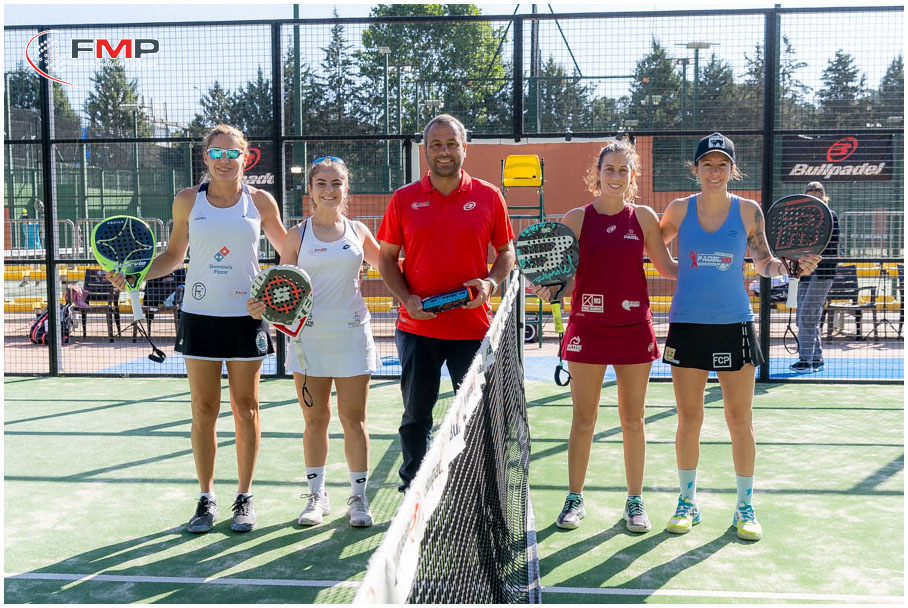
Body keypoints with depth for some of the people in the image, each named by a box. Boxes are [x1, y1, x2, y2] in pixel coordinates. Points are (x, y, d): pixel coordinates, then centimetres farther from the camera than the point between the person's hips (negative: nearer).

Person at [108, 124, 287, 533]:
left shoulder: (260, 201, 2)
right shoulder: (188, 201, 4)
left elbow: (287, 248, 15)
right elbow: (174, 255, 13)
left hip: (246, 315, -1)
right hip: (200, 315, 1)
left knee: (245, 408, 4)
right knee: (204, 409, 3)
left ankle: (244, 497, 16)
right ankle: (206, 498, 16)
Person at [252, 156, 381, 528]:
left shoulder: (358, 232, 6)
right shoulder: (297, 236, 4)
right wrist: (265, 304, -13)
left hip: (352, 334, 0)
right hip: (309, 335, 0)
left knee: (353, 419, 2)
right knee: (315, 420, 7)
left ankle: (358, 498, 15)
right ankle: (316, 496, 21)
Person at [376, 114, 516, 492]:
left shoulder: (489, 197, 3)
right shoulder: (404, 199, 4)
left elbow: (507, 251, 9)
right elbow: (387, 258, 7)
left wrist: (490, 283, -10)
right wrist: (407, 299, -8)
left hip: (473, 328, 0)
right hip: (417, 328, 1)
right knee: (415, 416, 10)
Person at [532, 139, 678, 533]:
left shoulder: (643, 216, 4)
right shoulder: (577, 218, 1)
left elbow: (667, 267, 9)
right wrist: (548, 288, -17)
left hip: (634, 328, 1)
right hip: (588, 327, -1)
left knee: (632, 419, 8)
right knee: (583, 419, 5)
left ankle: (635, 501, 21)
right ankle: (574, 499, 20)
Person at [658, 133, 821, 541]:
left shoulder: (748, 210, 0)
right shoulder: (679, 209, 0)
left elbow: (763, 263, 8)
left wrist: (791, 266, -10)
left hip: (734, 325, 0)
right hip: (687, 324, 0)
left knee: (740, 420, 4)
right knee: (688, 419, 7)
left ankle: (745, 508, 18)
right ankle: (687, 502, 22)